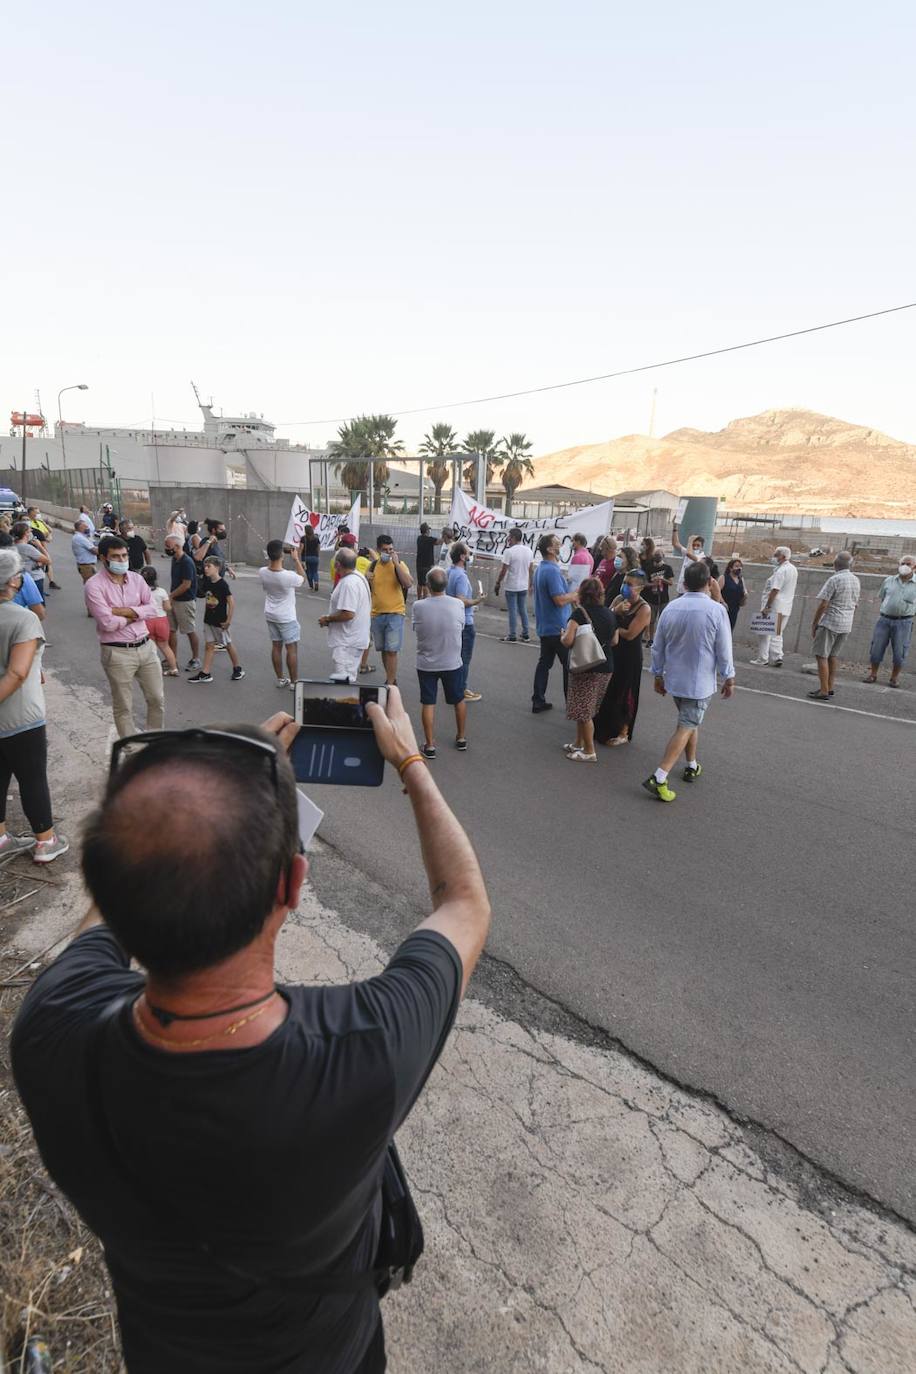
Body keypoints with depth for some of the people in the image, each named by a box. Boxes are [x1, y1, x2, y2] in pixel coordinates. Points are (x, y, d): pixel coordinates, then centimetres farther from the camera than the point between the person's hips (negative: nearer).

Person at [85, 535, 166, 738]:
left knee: (157, 699, 14)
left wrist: (123, 611, -14)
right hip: (117, 653, -5)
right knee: (124, 707, 8)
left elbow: (153, 609, -3)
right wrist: (135, 614, -5)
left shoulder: (136, 578, 6)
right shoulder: (94, 586, -10)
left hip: (146, 647, 5)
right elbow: (108, 623, -19)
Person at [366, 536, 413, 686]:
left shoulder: (399, 565, -6)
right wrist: (367, 579, -8)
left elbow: (409, 584, -23)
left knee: (391, 651, -6)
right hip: (377, 613, 5)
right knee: (383, 650, 15)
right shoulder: (373, 565, 4)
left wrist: (396, 563, -22)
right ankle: (392, 678, 32)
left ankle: (390, 684, 1)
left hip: (395, 613, -4)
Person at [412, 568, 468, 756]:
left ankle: (430, 744, 15)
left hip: (426, 664, -1)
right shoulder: (457, 604, -14)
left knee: (428, 703, 11)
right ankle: (461, 738, 34)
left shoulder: (418, 606, -17)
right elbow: (461, 628, 0)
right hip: (453, 662, 1)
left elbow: (415, 627, 0)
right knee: (459, 700, 20)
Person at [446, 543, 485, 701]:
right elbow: (462, 601, -29)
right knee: (464, 658, 1)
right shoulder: (461, 576, -23)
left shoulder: (448, 572, 6)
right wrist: (477, 601, -14)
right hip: (464, 623, -9)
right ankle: (462, 691, 8)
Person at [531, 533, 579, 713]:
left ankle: (538, 701, 14)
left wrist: (571, 596, 10)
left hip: (545, 626, 9)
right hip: (558, 627, -9)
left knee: (545, 663, 12)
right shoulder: (552, 571, -20)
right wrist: (575, 596, -7)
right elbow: (560, 600, -24)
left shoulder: (540, 569, 11)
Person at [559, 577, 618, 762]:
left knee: (584, 711, 3)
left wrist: (562, 636, -3)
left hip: (585, 668, -7)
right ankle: (578, 744, 29)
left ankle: (589, 752, 9)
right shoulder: (610, 614, 5)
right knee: (586, 708, 18)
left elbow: (568, 640, -24)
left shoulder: (579, 613, -15)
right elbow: (614, 641, 14)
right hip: (606, 668, 7)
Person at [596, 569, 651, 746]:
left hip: (630, 656, -6)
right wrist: (615, 611, -22)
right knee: (607, 691, 16)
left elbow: (629, 634, -22)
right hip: (613, 651, 6)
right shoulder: (619, 599, 2)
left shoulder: (644, 609, -17)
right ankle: (604, 727, 35)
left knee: (623, 695, 4)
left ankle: (623, 734, 21)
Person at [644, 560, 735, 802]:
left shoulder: (670, 608, -3)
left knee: (689, 723, 24)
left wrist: (658, 675, 16)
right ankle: (658, 778, -11)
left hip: (674, 679, 5)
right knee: (686, 728, -3)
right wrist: (729, 679, 3)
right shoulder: (716, 610, -15)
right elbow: (724, 650, -10)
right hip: (700, 682, -5)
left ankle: (692, 766, 36)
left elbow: (657, 647, 4)